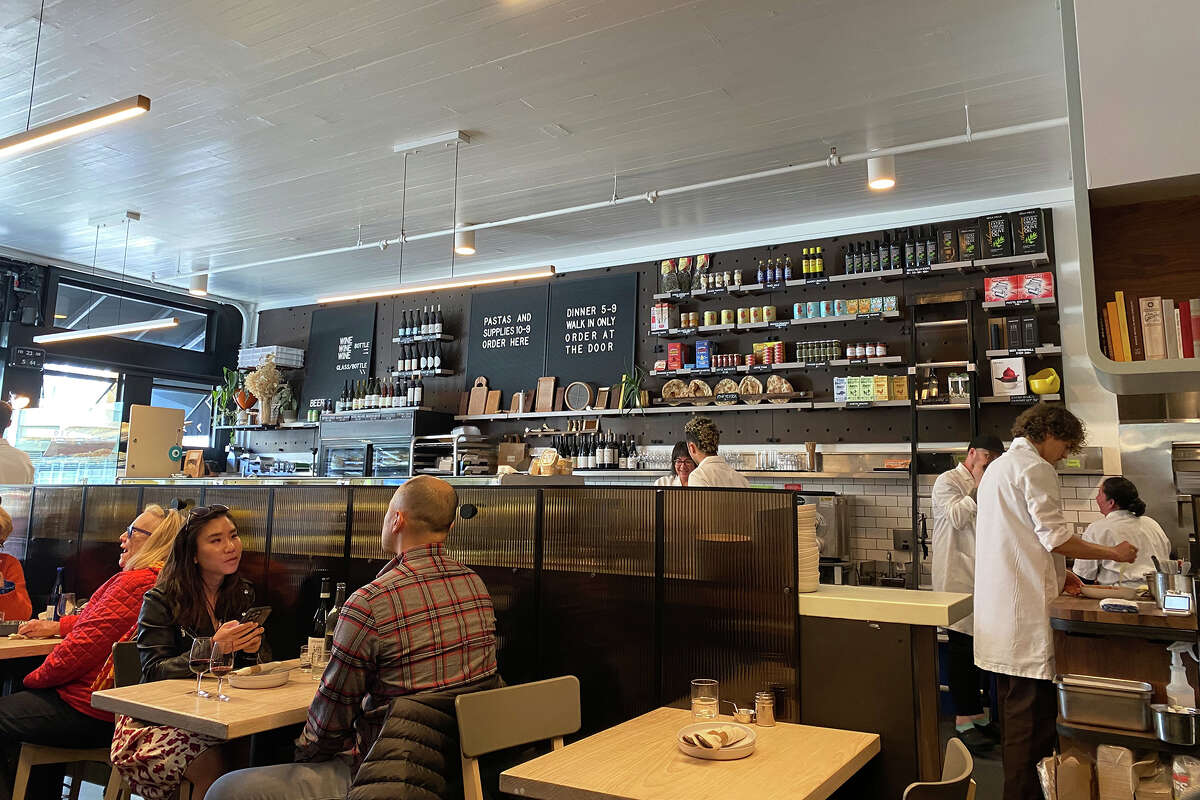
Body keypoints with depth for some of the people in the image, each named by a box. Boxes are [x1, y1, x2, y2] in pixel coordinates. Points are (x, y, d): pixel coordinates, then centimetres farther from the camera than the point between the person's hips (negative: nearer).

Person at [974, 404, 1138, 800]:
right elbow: (1056, 537, -15)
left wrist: (1055, 573, 23)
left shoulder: (997, 467, 21)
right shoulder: (1036, 468, -10)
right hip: (1026, 608, -10)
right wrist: (1113, 553, -2)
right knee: (1033, 711, -5)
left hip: (999, 607, 10)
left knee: (1014, 705, 18)